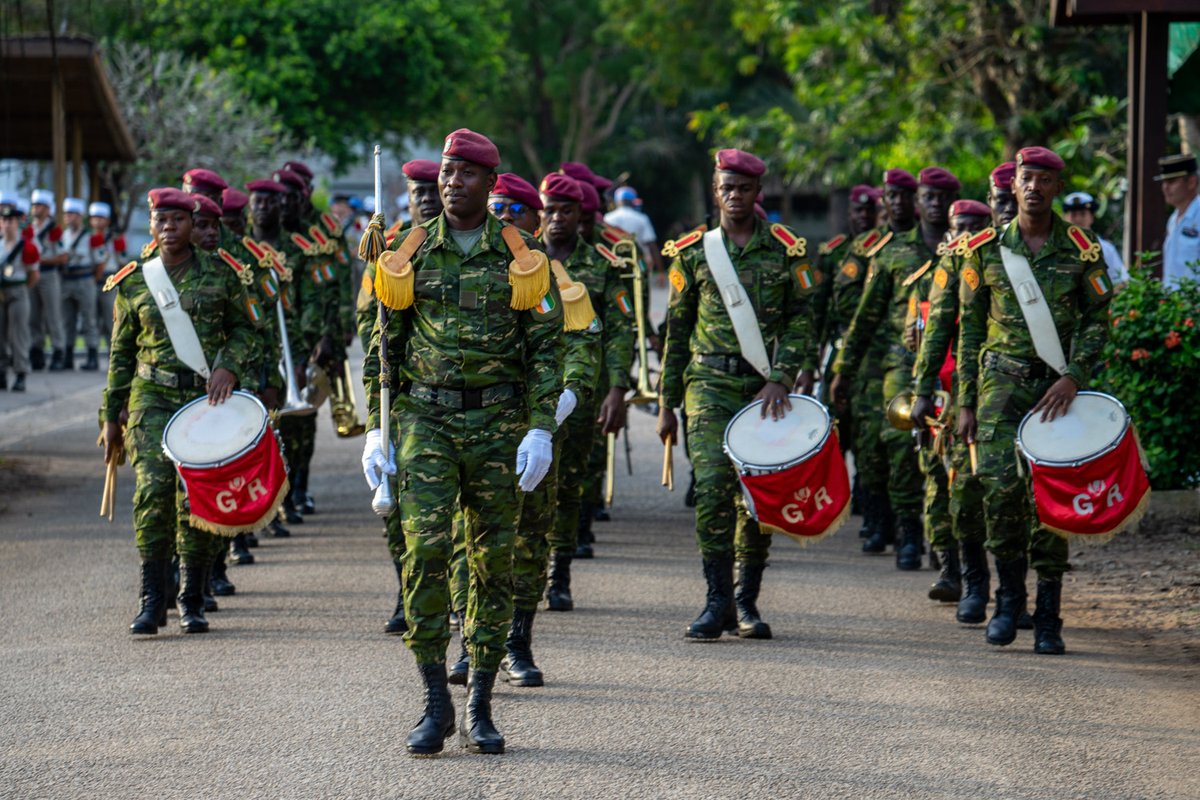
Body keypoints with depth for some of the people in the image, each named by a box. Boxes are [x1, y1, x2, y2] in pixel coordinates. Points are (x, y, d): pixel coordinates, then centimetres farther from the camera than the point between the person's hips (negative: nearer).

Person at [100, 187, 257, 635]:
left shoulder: (219, 276, 5)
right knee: (153, 488, -16)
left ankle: (192, 602, 11)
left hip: (208, 397, 0)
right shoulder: (134, 282, 8)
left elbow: (243, 329, 13)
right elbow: (122, 352, 13)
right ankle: (153, 601, -10)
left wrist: (229, 366, -7)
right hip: (153, 397, 0)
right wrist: (111, 416, 13)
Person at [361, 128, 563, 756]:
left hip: (497, 422, 0)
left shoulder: (521, 257, 3)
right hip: (425, 419, 0)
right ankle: (435, 704, -5)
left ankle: (479, 708, 11)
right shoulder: (412, 254, 6)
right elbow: (383, 345, 10)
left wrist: (540, 430, -7)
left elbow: (546, 347, 2)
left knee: (494, 558, 3)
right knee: (425, 549, -13)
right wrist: (376, 429, 4)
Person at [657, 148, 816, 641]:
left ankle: (746, 602, 15)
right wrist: (666, 403, 9)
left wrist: (781, 378, -10)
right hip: (710, 383, 0)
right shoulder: (693, 253, 8)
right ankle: (717, 600, -10)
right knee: (712, 484, -14)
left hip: (765, 385, 0)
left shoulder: (785, 250, 6)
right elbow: (676, 330, 12)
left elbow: (800, 321, 5)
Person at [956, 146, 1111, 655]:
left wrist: (1074, 376, -11)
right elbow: (970, 327, 11)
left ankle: (1047, 619, 6)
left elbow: (1097, 320, 4)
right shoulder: (986, 249, 7)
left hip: (1059, 385, -1)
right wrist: (965, 402, 7)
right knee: (999, 482, -17)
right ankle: (1009, 594, 4)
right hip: (1002, 379, 1)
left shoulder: (1081, 249, 4)